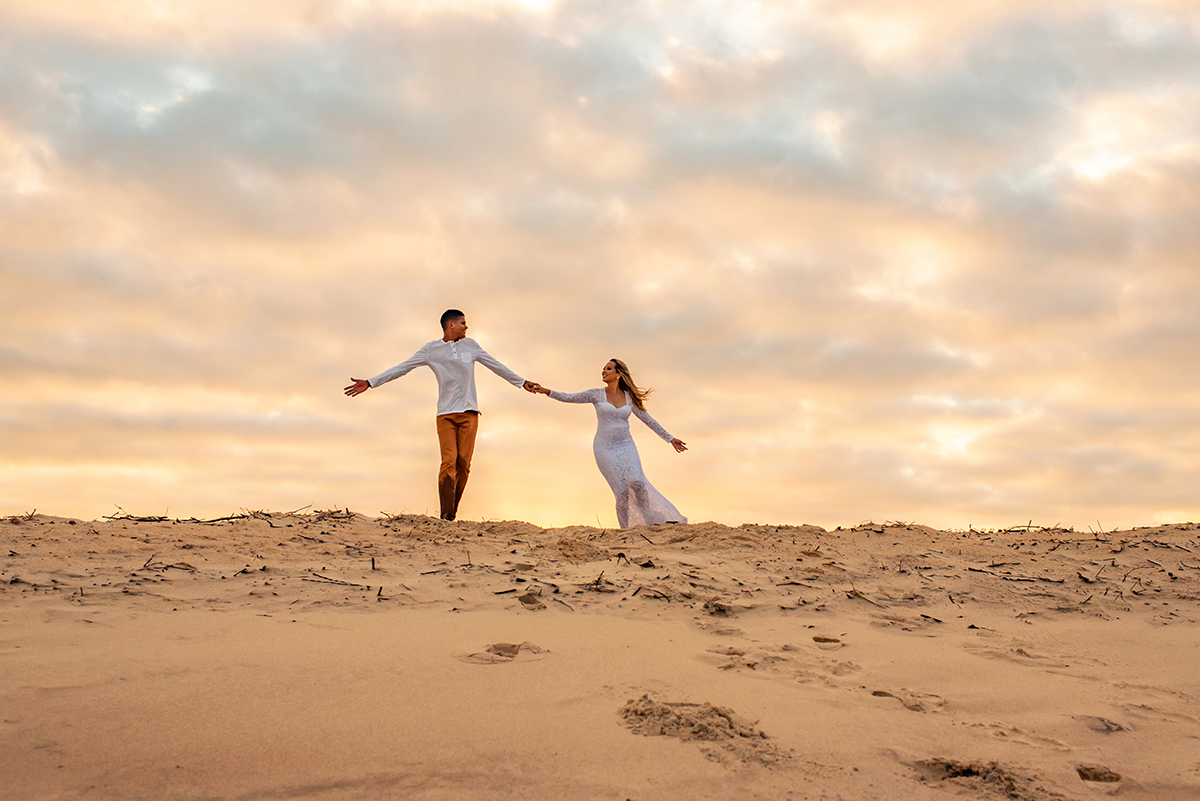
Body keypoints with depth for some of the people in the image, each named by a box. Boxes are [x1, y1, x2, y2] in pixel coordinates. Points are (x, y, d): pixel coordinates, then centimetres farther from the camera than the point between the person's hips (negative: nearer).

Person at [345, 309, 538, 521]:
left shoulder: (471, 345, 17)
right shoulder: (432, 349, 8)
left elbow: (496, 366, 25)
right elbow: (402, 368, 7)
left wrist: (522, 382, 30)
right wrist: (370, 383, 1)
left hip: (469, 412, 2)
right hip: (445, 414, -2)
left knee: (463, 464, -7)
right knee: (449, 462, -14)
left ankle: (452, 514, -1)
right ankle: (446, 516, -17)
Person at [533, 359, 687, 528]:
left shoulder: (629, 397, 8)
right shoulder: (597, 394, 3)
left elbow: (648, 420, 13)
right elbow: (569, 398, -4)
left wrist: (670, 438, 15)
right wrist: (547, 391, -19)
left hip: (626, 446, 1)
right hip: (605, 448, -1)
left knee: (637, 482, -20)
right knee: (622, 490, -13)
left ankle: (652, 522, -5)